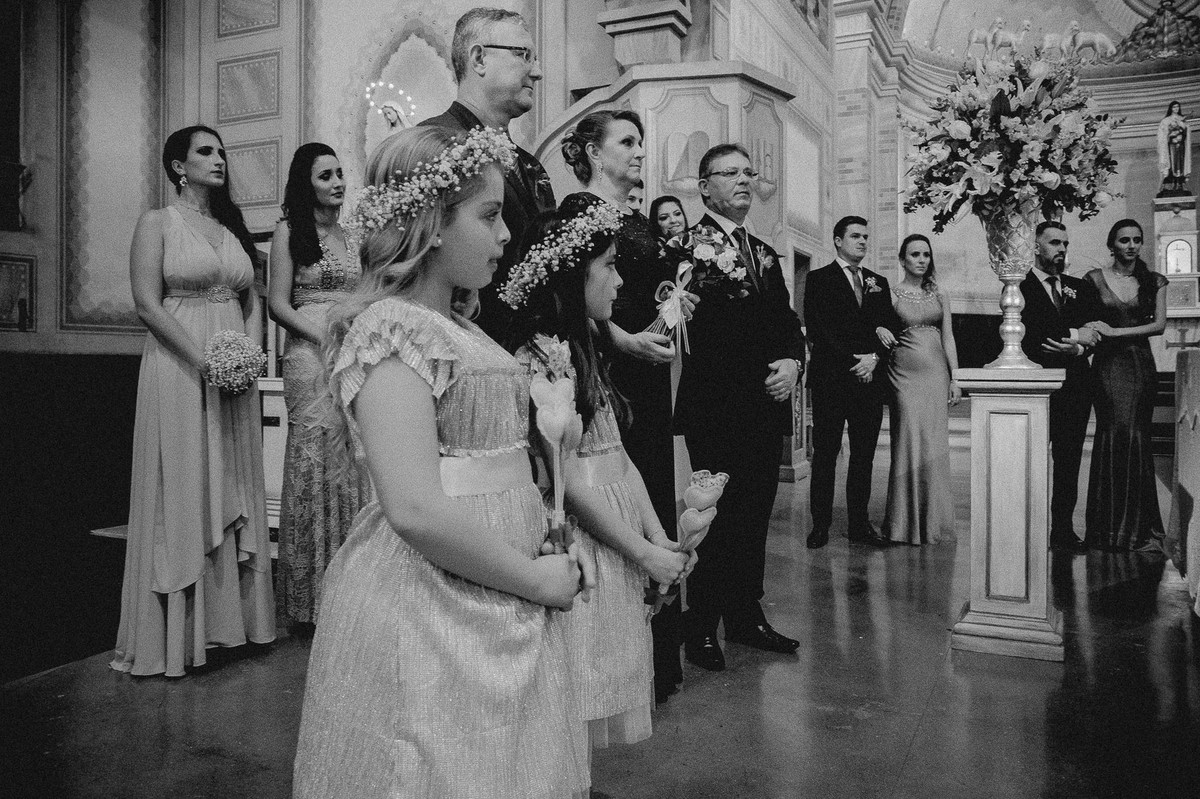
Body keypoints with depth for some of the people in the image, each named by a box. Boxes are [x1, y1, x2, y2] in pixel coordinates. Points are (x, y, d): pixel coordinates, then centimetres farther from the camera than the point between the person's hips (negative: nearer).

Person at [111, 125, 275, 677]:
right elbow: (146, 304, -9)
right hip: (179, 367, -5)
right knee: (181, 488, -2)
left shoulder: (233, 227, 15)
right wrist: (204, 360, -17)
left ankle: (228, 614, 16)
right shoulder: (157, 223, 0)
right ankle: (175, 628, 7)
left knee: (231, 488, 7)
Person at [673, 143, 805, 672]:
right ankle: (701, 628, 13)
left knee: (754, 515, 13)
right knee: (718, 516, -1)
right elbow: (702, 327, -14)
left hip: (767, 407, 7)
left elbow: (787, 321, 16)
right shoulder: (688, 245, -5)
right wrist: (763, 369, -19)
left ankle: (747, 616, 26)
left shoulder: (765, 252, 19)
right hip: (716, 406, -7)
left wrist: (793, 361, -3)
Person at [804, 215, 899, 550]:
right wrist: (852, 362, -11)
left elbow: (890, 328, 12)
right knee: (825, 456, 0)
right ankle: (820, 524, 7)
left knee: (864, 456, 6)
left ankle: (860, 523, 14)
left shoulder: (879, 282, 18)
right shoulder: (818, 279, 3)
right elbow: (817, 330, -6)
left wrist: (874, 357, -6)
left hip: (869, 380, 4)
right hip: (831, 381, -4)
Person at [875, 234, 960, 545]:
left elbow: (948, 337, 11)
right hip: (905, 374, -3)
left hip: (936, 373, 3)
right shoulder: (890, 294, 4)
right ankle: (906, 522, 5)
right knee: (909, 444, -6)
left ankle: (933, 521, 11)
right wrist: (879, 329, -17)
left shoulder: (940, 295, 12)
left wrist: (955, 378, 4)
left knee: (935, 446, 1)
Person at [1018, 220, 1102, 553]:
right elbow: (1026, 334, -14)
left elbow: (1096, 335, 8)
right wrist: (1073, 334, -13)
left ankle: (1064, 531, 13)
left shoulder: (1081, 289, 16)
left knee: (1069, 463, 7)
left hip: (1075, 387, 5)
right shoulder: (1019, 288, -1)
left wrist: (1077, 349, -12)